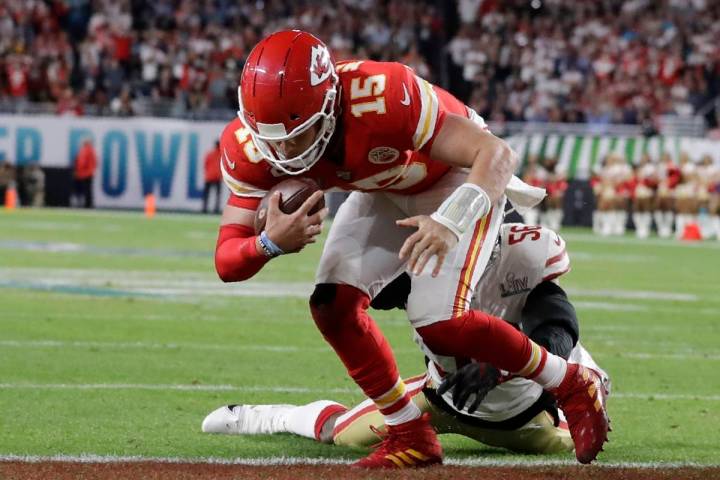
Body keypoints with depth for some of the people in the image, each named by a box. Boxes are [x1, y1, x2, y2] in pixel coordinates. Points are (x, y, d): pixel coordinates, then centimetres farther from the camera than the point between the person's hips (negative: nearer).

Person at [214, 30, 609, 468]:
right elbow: (227, 262, -23)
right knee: (333, 305, -12)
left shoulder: (382, 99, -41)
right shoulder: (250, 146, -24)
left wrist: (452, 222, -56)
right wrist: (271, 242, -46)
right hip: (384, 195, 6)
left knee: (438, 321, -20)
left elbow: (497, 154, -39)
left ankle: (573, 387, 0)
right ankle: (410, 436, 5)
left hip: (456, 178, -6)